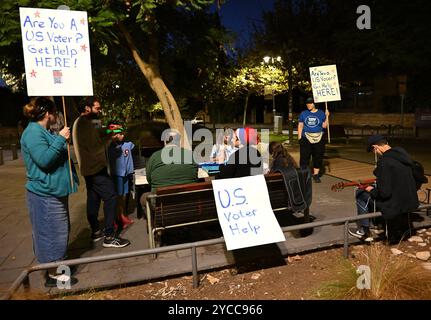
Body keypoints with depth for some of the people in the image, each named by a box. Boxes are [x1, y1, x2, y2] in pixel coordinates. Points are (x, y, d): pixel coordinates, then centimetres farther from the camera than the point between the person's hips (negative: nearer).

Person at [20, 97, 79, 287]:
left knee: (60, 230, 19)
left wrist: (64, 139, 21)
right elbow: (44, 159, -27)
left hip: (55, 190, 11)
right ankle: (53, 274, 12)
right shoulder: (33, 133, -17)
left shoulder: (42, 132, 17)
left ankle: (57, 264, 34)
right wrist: (60, 139, -25)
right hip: (46, 193, -11)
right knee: (53, 232, -1)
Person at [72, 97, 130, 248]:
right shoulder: (84, 123, -18)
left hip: (90, 168, 11)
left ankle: (96, 232, 27)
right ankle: (109, 237, -9)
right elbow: (95, 147, -25)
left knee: (93, 199, 16)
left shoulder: (81, 122, 15)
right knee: (110, 197, -11)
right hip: (95, 168, -11)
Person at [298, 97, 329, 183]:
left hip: (318, 139, 1)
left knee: (318, 157, 4)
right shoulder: (303, 113, 7)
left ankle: (316, 175, 14)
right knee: (304, 157, -2)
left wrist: (327, 116, -6)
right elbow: (300, 126, 6)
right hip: (306, 138, -1)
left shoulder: (321, 113, 7)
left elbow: (324, 126, 3)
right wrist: (299, 137, -2)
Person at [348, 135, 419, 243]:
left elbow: (384, 193, -25)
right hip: (410, 200, 8)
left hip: (396, 205, -8)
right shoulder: (402, 153, 1)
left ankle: (364, 230, 16)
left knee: (360, 193, 6)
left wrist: (371, 190, -5)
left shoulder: (384, 161, -25)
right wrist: (377, 184, 20)